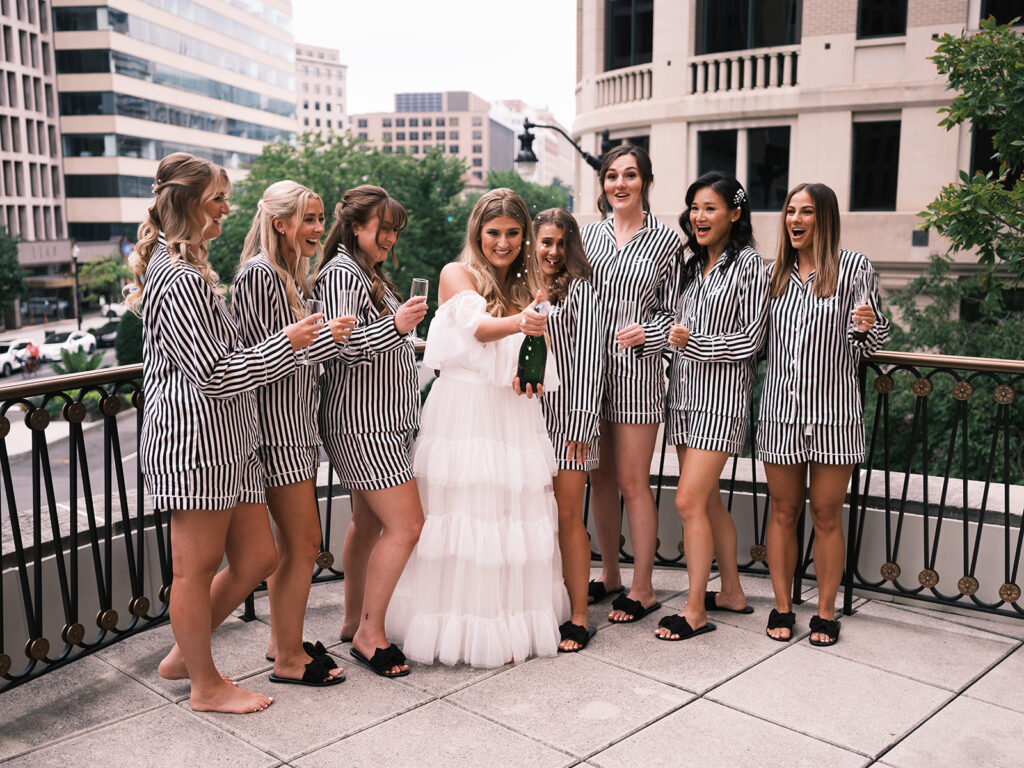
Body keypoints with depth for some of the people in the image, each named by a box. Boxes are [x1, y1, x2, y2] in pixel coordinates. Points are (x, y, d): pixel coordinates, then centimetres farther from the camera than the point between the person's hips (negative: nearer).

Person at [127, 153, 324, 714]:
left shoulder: (183, 269, 19)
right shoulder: (180, 279, -16)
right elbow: (213, 375, -19)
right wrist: (286, 343, -10)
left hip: (225, 444, 11)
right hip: (195, 442, -11)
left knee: (257, 558, 13)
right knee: (196, 569, 5)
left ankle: (184, 654, 30)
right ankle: (206, 685, 22)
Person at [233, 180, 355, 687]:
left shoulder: (294, 274, 15)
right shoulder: (259, 274, -15)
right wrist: (324, 337, -27)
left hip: (298, 424, 10)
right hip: (275, 424, -10)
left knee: (290, 541, 16)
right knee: (304, 543, -4)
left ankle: (282, 640, 28)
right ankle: (289, 658, 9)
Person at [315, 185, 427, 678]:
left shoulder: (370, 274, 19)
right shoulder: (341, 274, -13)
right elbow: (340, 348, -24)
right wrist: (396, 326, -32)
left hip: (382, 421, 10)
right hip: (363, 422, -10)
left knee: (368, 522, 15)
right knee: (406, 524, -11)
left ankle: (355, 621, 25)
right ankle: (370, 635, 1)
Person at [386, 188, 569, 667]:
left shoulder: (530, 285, 15)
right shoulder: (457, 275, 0)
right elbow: (479, 326, -18)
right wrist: (519, 322, -38)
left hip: (514, 413, 5)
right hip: (462, 408, -5)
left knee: (518, 513, 4)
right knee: (464, 515, -5)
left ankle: (514, 624, 17)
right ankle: (466, 630, 6)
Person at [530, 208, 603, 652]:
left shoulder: (578, 289, 2)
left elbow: (589, 355, -4)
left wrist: (580, 422, -10)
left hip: (567, 413, -4)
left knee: (567, 515, -3)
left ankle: (578, 618, 4)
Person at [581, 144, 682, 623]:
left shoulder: (665, 240, 0)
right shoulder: (589, 234, 9)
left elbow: (673, 311, 3)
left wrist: (645, 332, -15)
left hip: (636, 371, -4)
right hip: (591, 367, 4)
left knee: (632, 482, -1)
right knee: (600, 477, 12)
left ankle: (643, 587, 13)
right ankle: (610, 573, 28)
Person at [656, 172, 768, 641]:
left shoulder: (748, 265, -7)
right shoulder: (691, 266, 14)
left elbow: (751, 338, -11)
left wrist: (693, 342, -16)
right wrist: (672, 337, 3)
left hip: (721, 397, -7)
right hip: (684, 393, 7)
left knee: (689, 501, -9)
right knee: (708, 500, 13)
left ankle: (695, 611, 3)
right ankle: (731, 592, 27)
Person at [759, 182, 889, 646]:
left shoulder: (853, 268, -2)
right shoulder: (775, 272, 8)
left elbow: (862, 349, 1)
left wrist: (868, 326, -20)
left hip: (834, 411, -3)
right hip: (780, 410, 3)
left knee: (826, 515, 5)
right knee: (783, 512, 10)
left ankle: (826, 612, 19)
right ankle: (782, 607, 22)